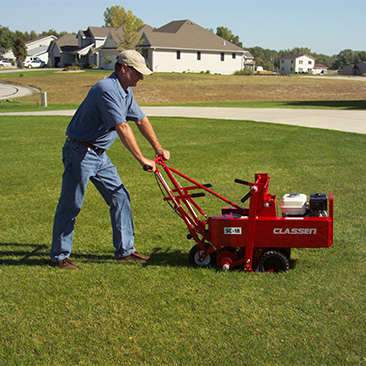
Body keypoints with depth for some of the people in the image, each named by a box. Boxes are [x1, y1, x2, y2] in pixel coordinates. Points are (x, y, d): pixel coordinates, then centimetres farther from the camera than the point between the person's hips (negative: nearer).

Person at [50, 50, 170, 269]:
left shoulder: (125, 92, 10)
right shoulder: (107, 90, -22)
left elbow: (141, 120, 20)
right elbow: (122, 128, -27)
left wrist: (158, 149, 21)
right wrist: (142, 159, -25)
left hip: (100, 154, 10)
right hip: (80, 152, -10)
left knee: (120, 197, 8)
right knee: (71, 205, -1)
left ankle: (125, 250, 16)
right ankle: (59, 256, 12)